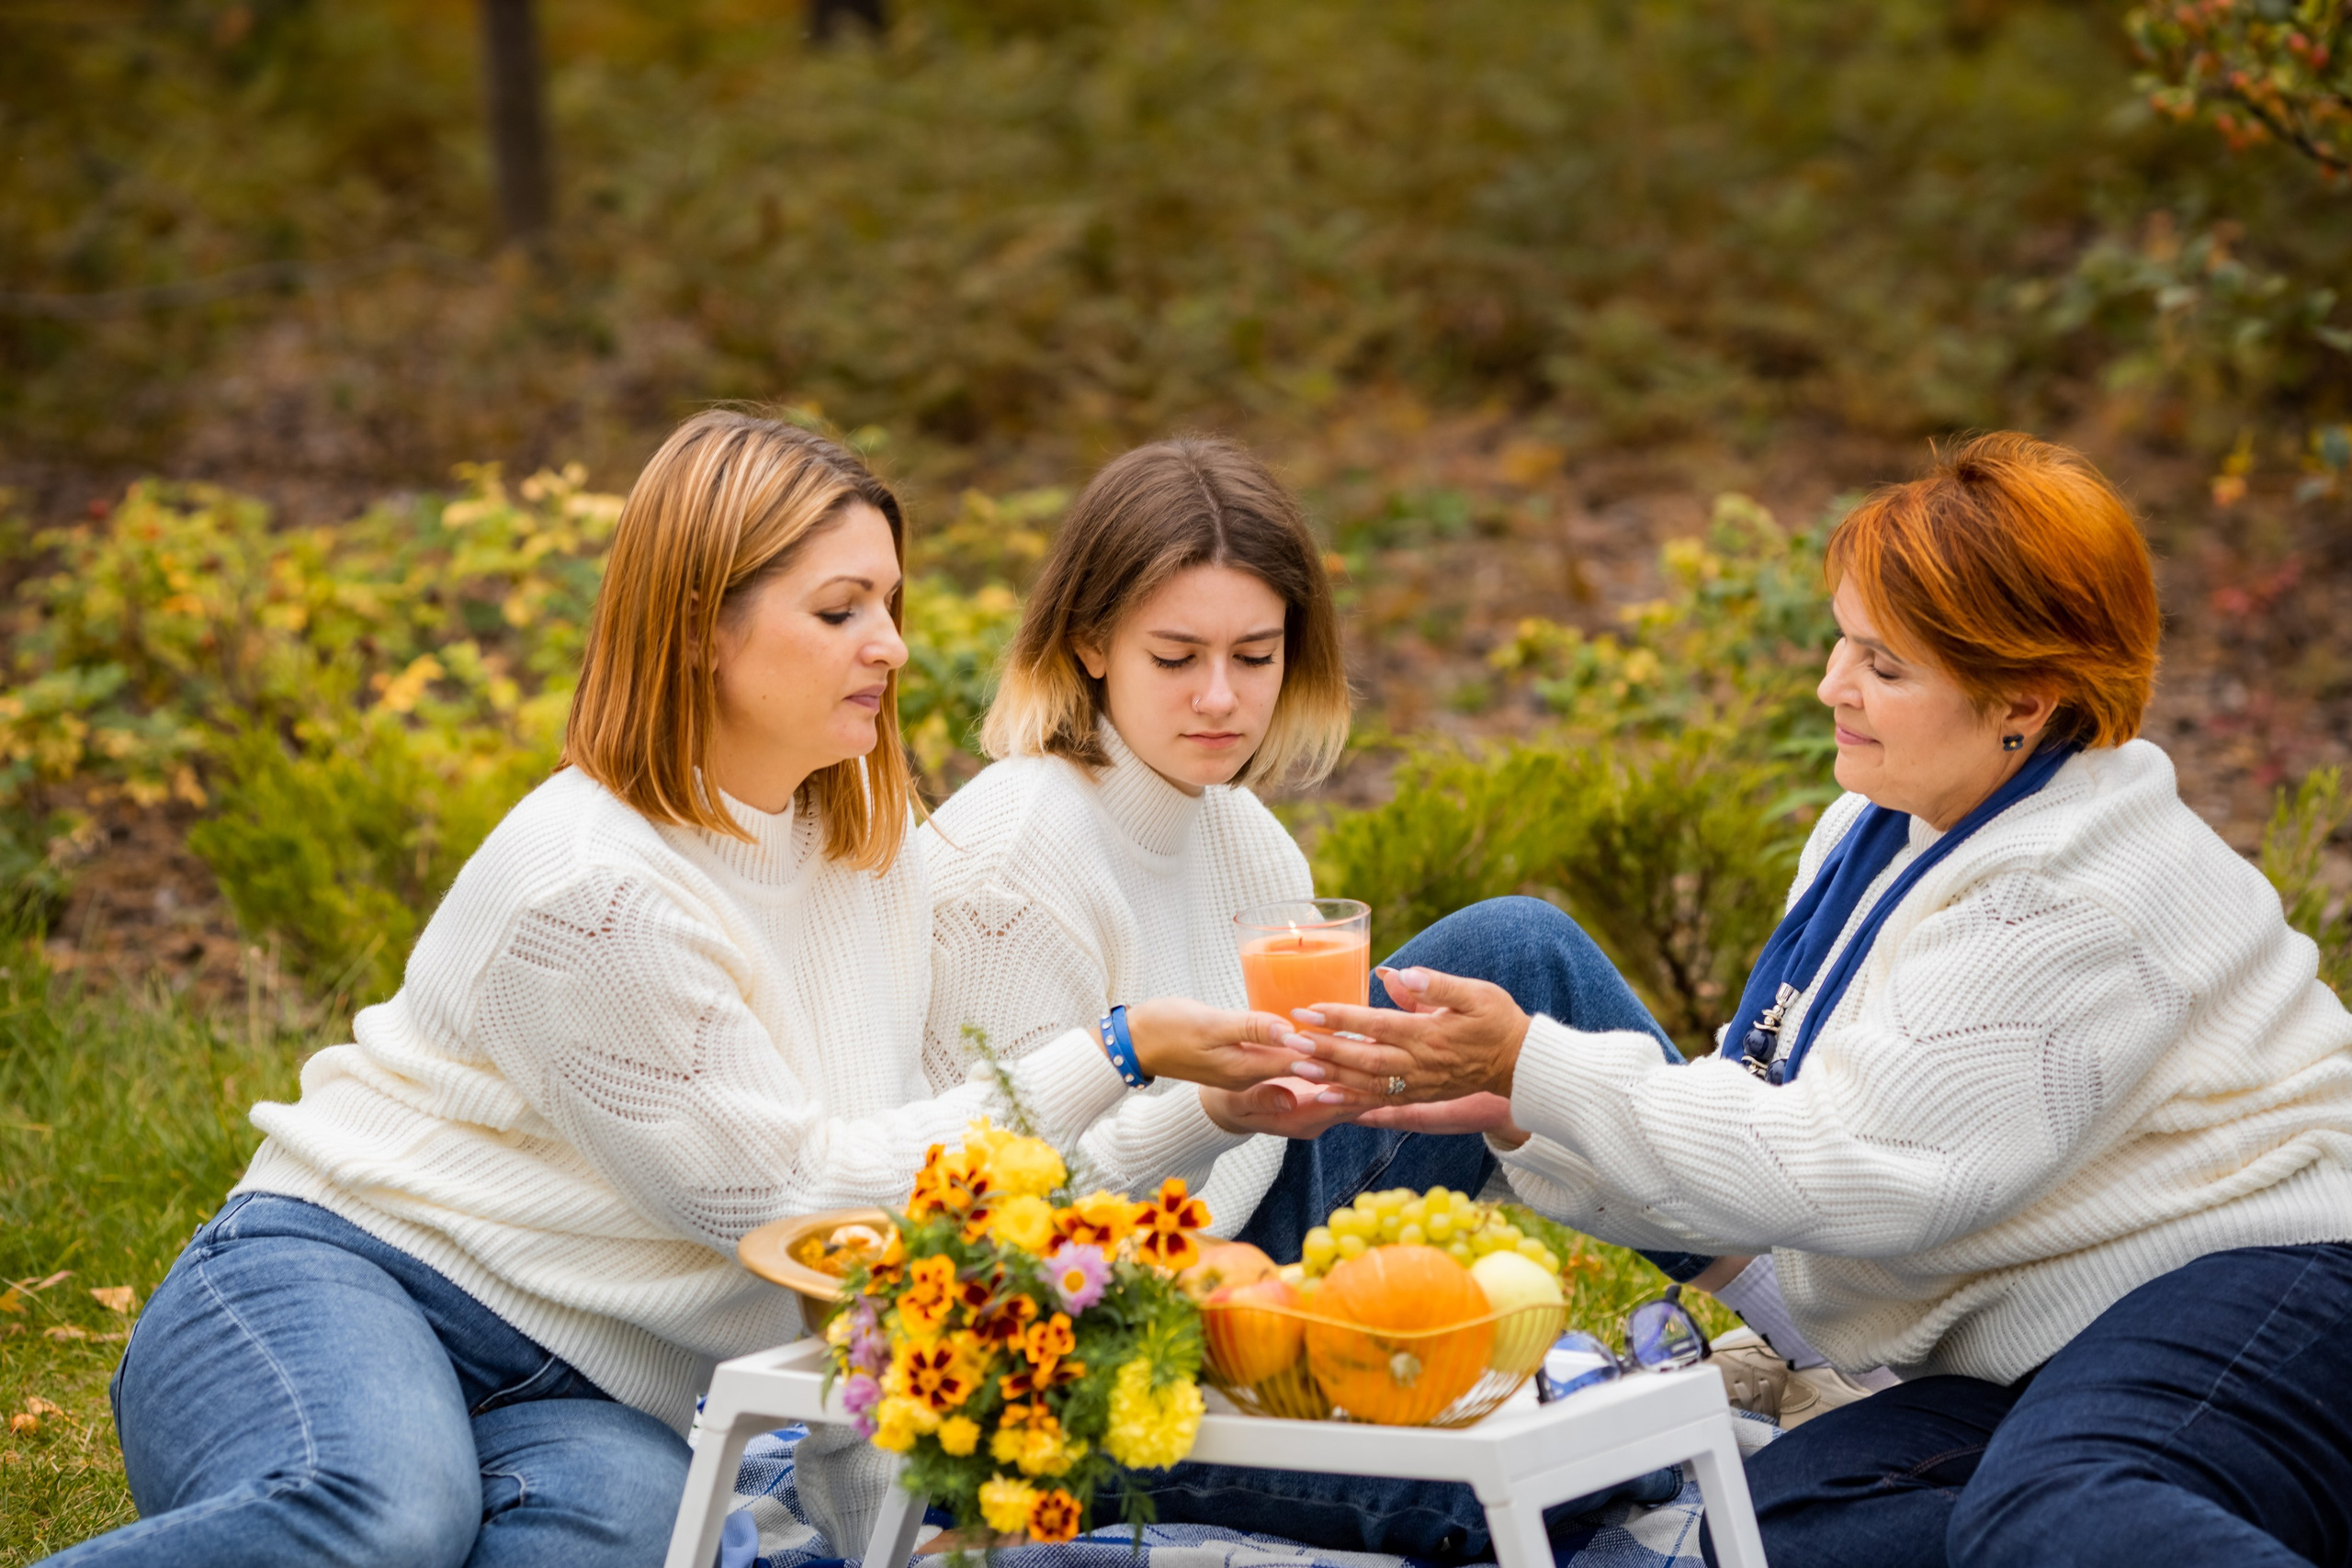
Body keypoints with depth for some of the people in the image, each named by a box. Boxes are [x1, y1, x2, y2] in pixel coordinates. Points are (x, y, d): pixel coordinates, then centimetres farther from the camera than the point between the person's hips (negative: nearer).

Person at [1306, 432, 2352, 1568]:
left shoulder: (2073, 904, -17)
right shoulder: (1878, 834, 13)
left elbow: (1849, 1175, -20)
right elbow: (1773, 1125, 14)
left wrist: (1539, 1070, -16)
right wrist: (1522, 1107, -1)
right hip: (2039, 1357, 9)